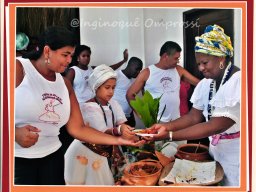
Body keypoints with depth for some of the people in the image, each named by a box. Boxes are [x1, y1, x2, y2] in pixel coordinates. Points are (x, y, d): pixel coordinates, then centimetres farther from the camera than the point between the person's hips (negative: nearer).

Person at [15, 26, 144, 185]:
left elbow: (77, 129, 5)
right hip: (18, 159, -5)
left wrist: (118, 140, -2)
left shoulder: (65, 84, 9)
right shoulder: (18, 69, -8)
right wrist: (15, 133, -26)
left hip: (52, 158, 6)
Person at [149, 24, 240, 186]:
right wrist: (166, 127, -17)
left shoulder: (238, 82, -23)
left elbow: (217, 125, -28)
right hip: (215, 150, 7)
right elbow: (194, 116, 1)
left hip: (236, 155, -6)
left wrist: (169, 135, -31)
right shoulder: (205, 84, 3)